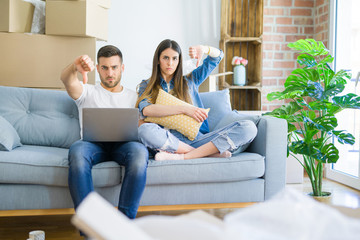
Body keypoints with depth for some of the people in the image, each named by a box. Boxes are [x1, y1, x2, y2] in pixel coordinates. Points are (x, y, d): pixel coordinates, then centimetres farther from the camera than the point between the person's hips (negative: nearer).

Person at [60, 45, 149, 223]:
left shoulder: (134, 97, 26)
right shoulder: (87, 92, 19)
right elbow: (67, 80, -4)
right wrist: (74, 67, -30)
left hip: (123, 145, 1)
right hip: (92, 143, 0)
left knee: (140, 152, -37)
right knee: (77, 151, -38)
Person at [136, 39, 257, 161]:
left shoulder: (189, 81, 24)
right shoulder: (146, 86, 16)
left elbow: (217, 56, 26)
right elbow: (146, 109, -6)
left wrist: (203, 49, 2)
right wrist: (184, 109, -14)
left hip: (197, 139, 3)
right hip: (170, 140, -2)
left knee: (249, 128, -19)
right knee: (145, 130, -38)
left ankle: (183, 156, -30)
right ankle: (210, 152, -28)